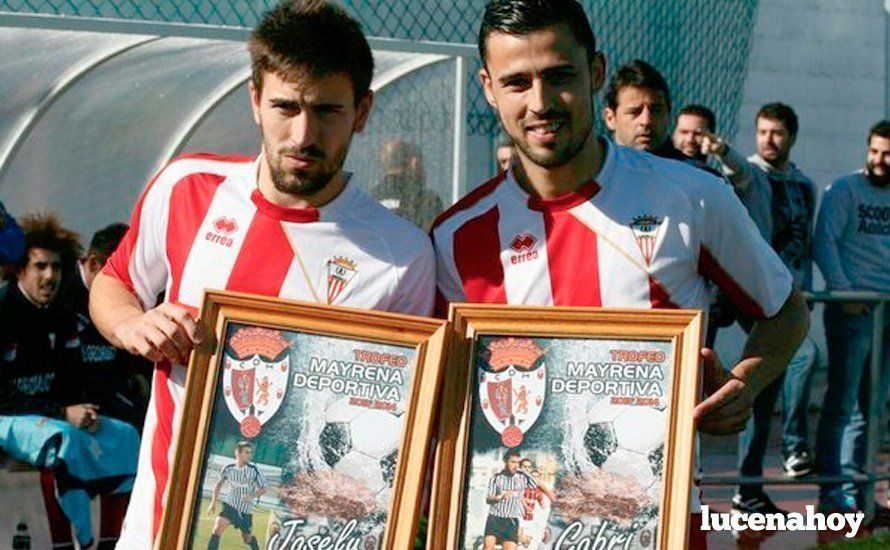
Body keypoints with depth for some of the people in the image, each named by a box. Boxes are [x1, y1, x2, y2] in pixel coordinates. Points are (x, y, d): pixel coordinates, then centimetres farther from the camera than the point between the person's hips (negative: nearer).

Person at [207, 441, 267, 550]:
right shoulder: (228, 469, -6)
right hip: (230, 506, 0)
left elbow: (263, 489, -5)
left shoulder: (254, 470, -11)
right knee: (218, 527, -23)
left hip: (246, 510, 0)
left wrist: (252, 496, -24)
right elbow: (219, 484, 12)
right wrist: (213, 503, 8)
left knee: (247, 539, 13)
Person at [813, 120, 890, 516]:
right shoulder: (844, 190, -2)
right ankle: (833, 492, -2)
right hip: (852, 309, -6)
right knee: (842, 402, -5)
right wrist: (844, 291, -15)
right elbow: (824, 243, -9)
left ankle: (854, 490, 13)